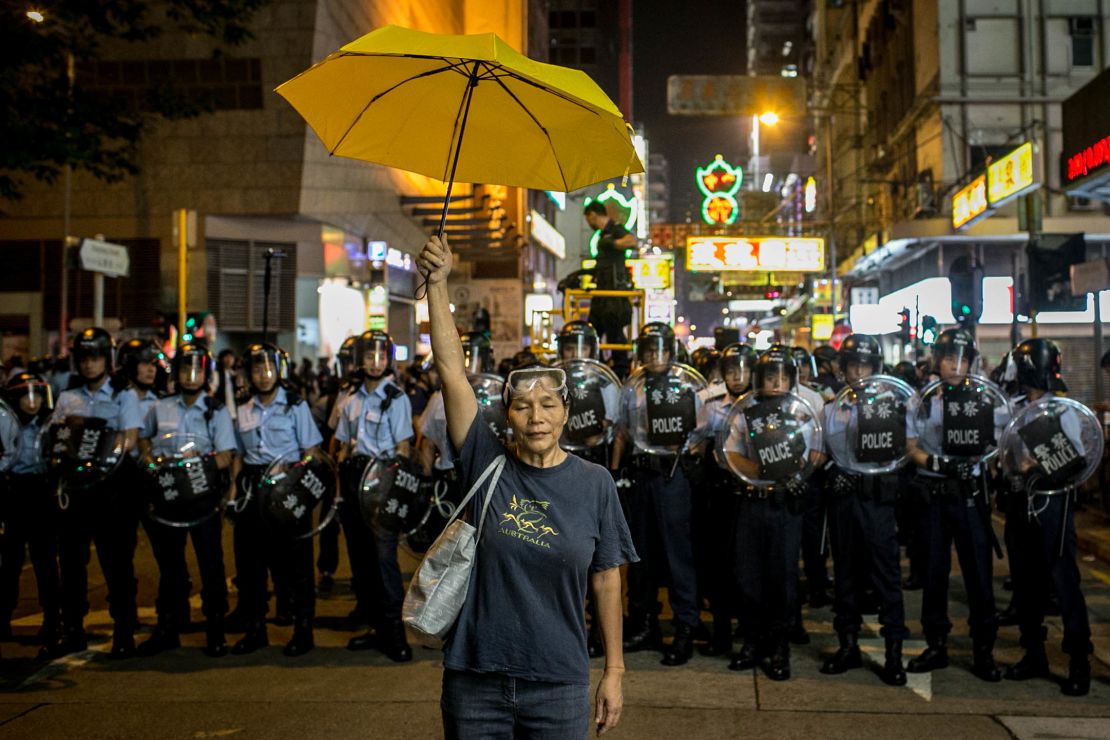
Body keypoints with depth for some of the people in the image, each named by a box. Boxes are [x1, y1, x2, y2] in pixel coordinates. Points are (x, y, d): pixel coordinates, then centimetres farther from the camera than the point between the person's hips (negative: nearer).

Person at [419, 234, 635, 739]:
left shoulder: (593, 483, -3)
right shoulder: (487, 464, -5)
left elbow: (607, 581, 2)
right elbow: (451, 370, -12)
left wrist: (614, 671, 3)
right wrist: (437, 284, -18)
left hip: (559, 684, 0)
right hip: (474, 680, 0)